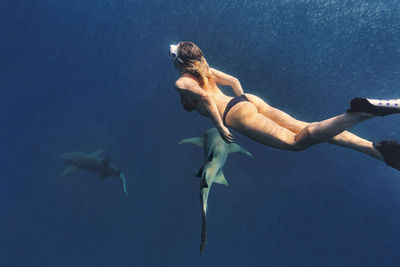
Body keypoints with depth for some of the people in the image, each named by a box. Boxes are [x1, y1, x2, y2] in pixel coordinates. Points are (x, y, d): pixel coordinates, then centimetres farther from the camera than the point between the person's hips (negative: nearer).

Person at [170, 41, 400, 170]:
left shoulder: (181, 83, 4)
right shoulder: (205, 70, 27)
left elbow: (204, 96, -17)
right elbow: (234, 81, 29)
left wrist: (220, 127, -12)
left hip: (236, 114, -7)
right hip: (248, 99, 7)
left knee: (297, 141, -12)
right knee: (304, 129, -2)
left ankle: (362, 112, -27)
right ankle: (378, 150, -9)